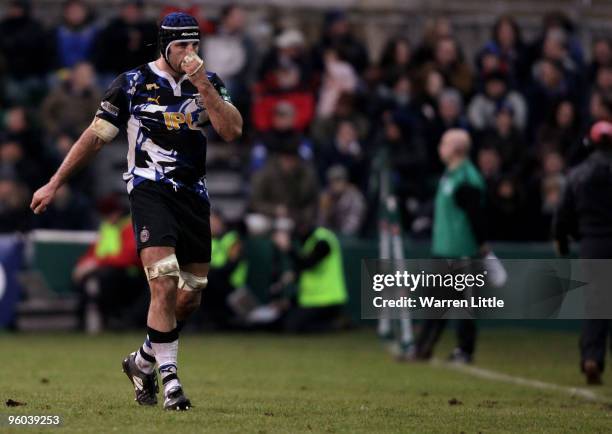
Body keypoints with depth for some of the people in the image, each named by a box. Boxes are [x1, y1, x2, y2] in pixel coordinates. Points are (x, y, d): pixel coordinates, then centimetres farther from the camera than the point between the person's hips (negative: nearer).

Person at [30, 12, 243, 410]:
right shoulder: (134, 84, -1)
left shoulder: (209, 83, 9)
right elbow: (96, 136, 4)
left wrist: (202, 86, -15)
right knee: (165, 286, -21)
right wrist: (54, 184, 4)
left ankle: (143, 362, 29)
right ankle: (169, 379, -15)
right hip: (151, 190, -5)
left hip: (194, 195, 5)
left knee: (190, 299, 7)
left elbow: (232, 131, -5)